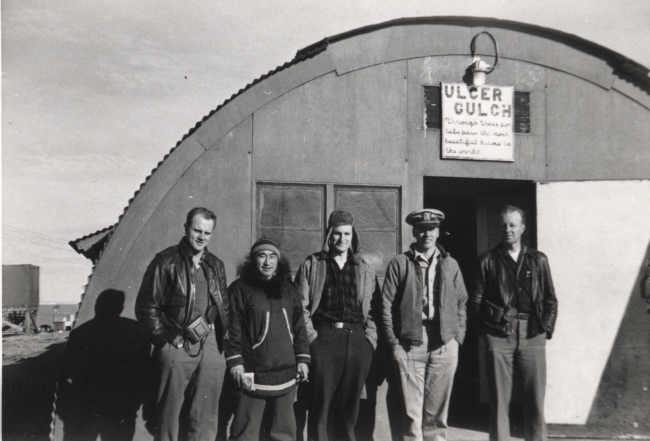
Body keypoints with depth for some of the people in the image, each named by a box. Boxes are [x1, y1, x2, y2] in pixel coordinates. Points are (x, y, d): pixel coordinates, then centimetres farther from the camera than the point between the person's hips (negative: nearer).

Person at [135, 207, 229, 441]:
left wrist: (221, 340, 9)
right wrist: (165, 338, -6)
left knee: (205, 417, 7)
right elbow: (146, 307, -2)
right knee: (169, 415, 1)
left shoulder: (215, 265, 14)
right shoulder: (166, 261, -2)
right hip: (178, 346, -4)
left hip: (210, 345, 5)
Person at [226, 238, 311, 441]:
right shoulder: (240, 289, 0)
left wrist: (303, 359, 8)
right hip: (252, 375, -4)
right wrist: (235, 363, -10)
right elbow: (232, 329, -4)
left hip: (286, 374, 4)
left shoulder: (288, 290, 13)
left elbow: (299, 327, 14)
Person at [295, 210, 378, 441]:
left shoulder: (366, 270, 17)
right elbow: (301, 307, 3)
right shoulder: (311, 265, 10)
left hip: (358, 341, 2)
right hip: (324, 338, -2)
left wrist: (370, 339, 1)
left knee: (350, 406, 7)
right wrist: (312, 336, -7)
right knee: (320, 405, -2)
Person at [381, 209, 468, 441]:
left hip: (444, 343, 2)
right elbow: (386, 305, 2)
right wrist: (393, 342, -4)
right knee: (412, 409, -1)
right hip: (410, 343, -2)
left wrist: (458, 338, 5)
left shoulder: (450, 265, 13)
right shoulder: (399, 264, 5)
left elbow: (461, 304, 14)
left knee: (438, 407, 5)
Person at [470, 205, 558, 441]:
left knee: (535, 400, 2)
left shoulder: (538, 260, 13)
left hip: (532, 336, 1)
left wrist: (546, 329, 4)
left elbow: (551, 300, 14)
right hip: (499, 336, -1)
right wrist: (487, 329, -1)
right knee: (499, 400, 1)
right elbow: (476, 302, 7)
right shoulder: (487, 261, 8)